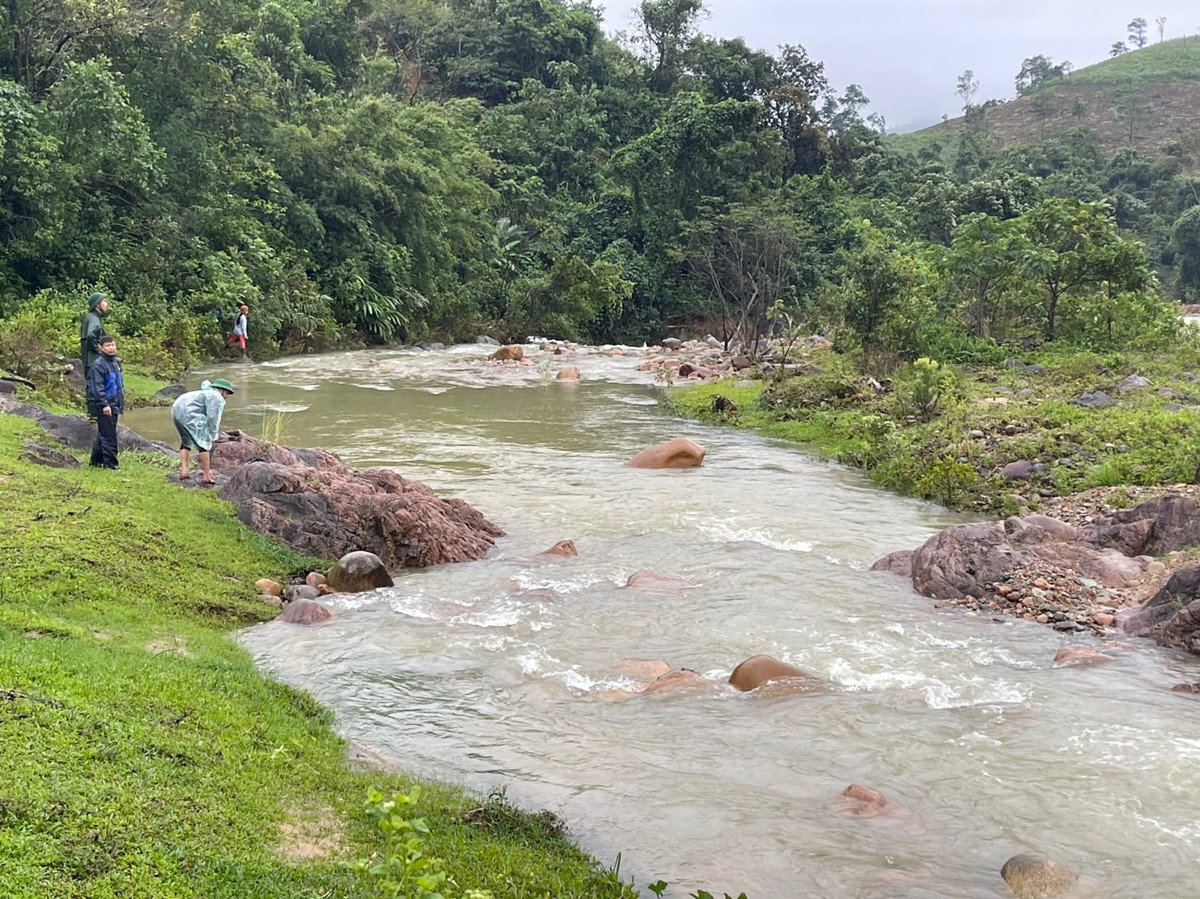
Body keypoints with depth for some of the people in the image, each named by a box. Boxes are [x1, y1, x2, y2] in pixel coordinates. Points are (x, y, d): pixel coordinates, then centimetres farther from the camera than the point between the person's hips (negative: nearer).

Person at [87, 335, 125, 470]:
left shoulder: (116, 362, 14)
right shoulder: (98, 364, -13)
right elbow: (98, 387, -18)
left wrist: (121, 403, 21)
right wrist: (104, 404, -23)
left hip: (114, 405, 9)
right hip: (104, 406, -9)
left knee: (103, 434, 14)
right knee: (108, 434, -5)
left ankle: (96, 460, 23)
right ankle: (110, 462, -1)